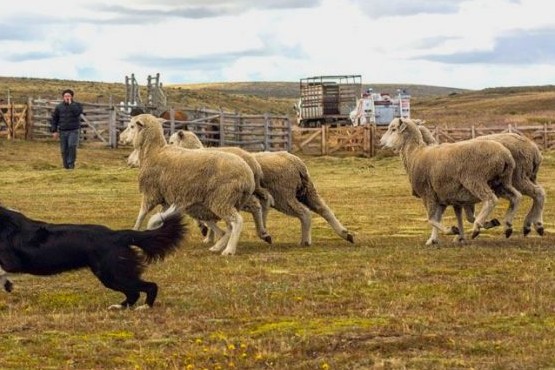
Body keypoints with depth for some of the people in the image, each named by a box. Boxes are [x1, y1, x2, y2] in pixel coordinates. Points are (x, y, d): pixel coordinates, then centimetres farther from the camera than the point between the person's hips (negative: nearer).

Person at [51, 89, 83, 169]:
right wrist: (54, 131, 4)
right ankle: (66, 166, 12)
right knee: (64, 150, 2)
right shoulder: (59, 107, 8)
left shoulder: (77, 105, 2)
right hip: (63, 131, 3)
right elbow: (54, 119, 11)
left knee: (72, 146, -23)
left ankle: (71, 163, -11)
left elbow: (77, 112, -20)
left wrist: (70, 104, -14)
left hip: (74, 130, -3)